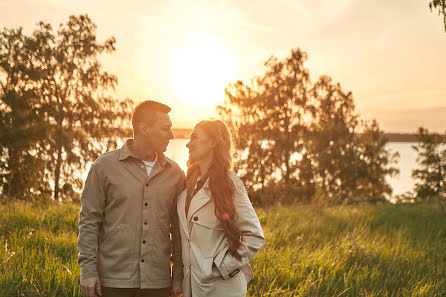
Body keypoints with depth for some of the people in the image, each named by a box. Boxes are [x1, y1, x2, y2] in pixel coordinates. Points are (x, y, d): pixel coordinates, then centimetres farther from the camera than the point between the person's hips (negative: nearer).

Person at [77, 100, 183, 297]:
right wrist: (88, 270, -5)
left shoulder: (174, 173, 7)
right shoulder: (105, 166, -1)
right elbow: (89, 222, -1)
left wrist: (178, 275, 8)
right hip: (114, 281, -2)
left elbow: (178, 229, 10)